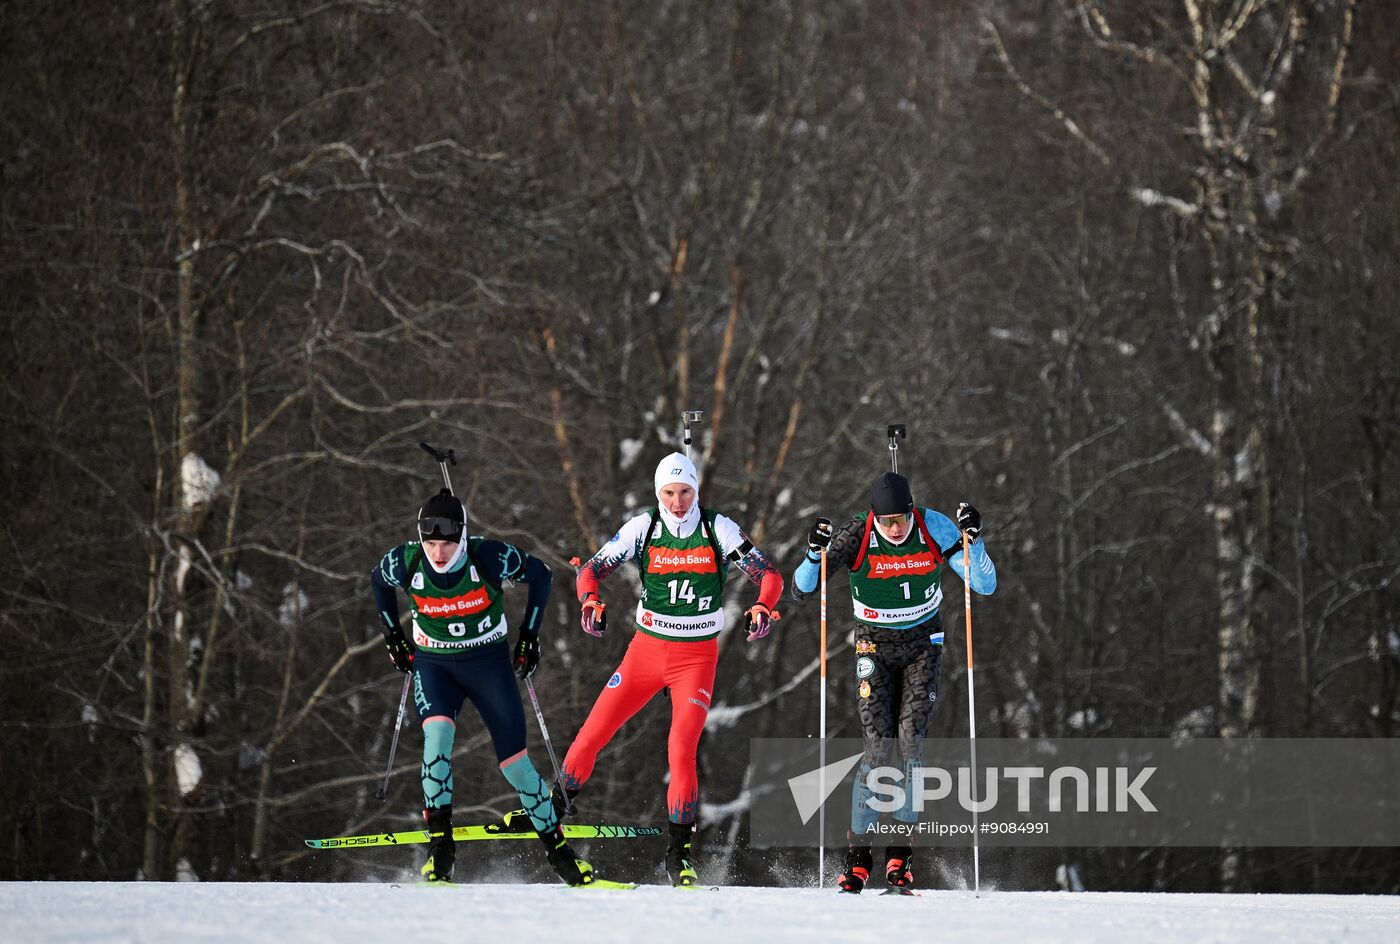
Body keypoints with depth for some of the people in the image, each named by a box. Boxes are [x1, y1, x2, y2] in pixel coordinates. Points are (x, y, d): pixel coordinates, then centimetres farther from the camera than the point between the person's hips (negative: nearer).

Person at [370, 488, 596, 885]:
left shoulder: (489, 557, -21)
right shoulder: (405, 562, -16)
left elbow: (540, 576, -3)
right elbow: (378, 582, 10)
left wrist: (529, 634, -2)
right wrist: (392, 635, 8)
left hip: (488, 662, -1)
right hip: (433, 664, 1)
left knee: (514, 759, -5)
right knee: (438, 734, -27)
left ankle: (558, 850, 9)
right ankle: (440, 844, -21)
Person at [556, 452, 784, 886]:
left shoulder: (718, 529, -8)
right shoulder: (643, 527, -5)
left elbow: (769, 575, -7)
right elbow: (592, 569, -4)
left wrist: (763, 606, -29)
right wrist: (591, 600, -27)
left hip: (697, 656, -2)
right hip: (646, 650, 2)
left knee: (682, 749, -16)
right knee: (593, 734, 0)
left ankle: (679, 851, -5)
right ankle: (559, 802, 24)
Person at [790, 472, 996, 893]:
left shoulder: (934, 529, -15)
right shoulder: (857, 536, -17)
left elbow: (985, 585, -12)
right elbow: (801, 590, -15)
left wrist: (973, 540, -28)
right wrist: (815, 554, -34)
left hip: (923, 643, 1)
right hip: (875, 645, -1)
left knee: (911, 740, -14)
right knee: (878, 745, -13)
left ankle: (900, 854, -7)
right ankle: (858, 857, -8)